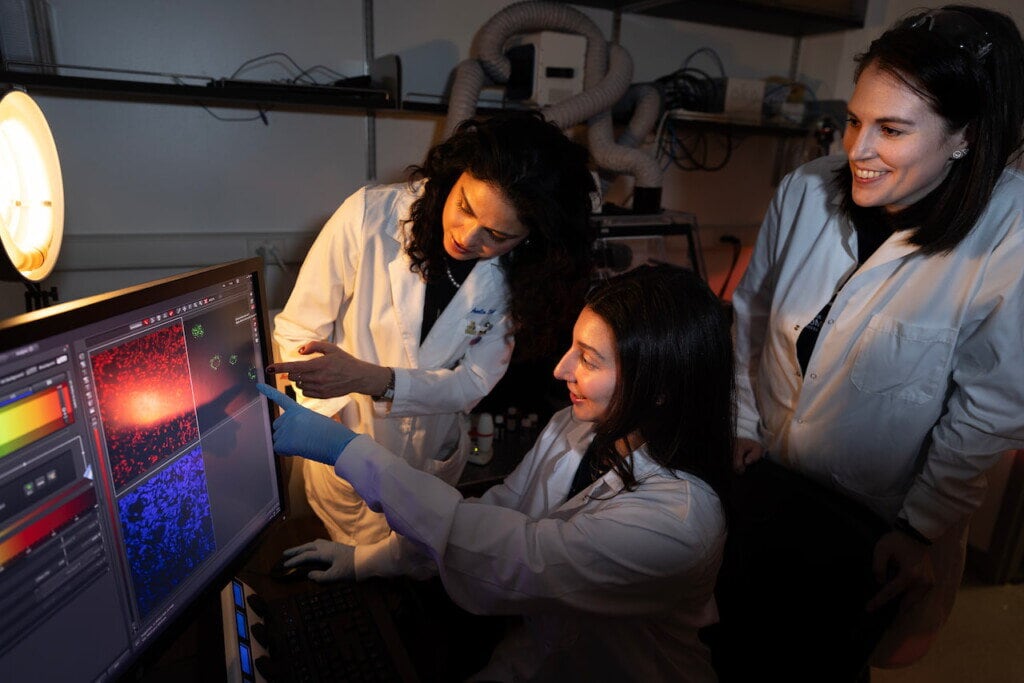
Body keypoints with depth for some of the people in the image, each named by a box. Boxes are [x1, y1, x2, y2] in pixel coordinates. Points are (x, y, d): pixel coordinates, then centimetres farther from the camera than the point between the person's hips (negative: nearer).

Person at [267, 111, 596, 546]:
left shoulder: (518, 274, -18)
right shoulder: (370, 215, -25)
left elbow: (473, 382, -18)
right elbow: (296, 331, -16)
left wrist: (376, 380, -35)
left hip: (431, 462, 2)